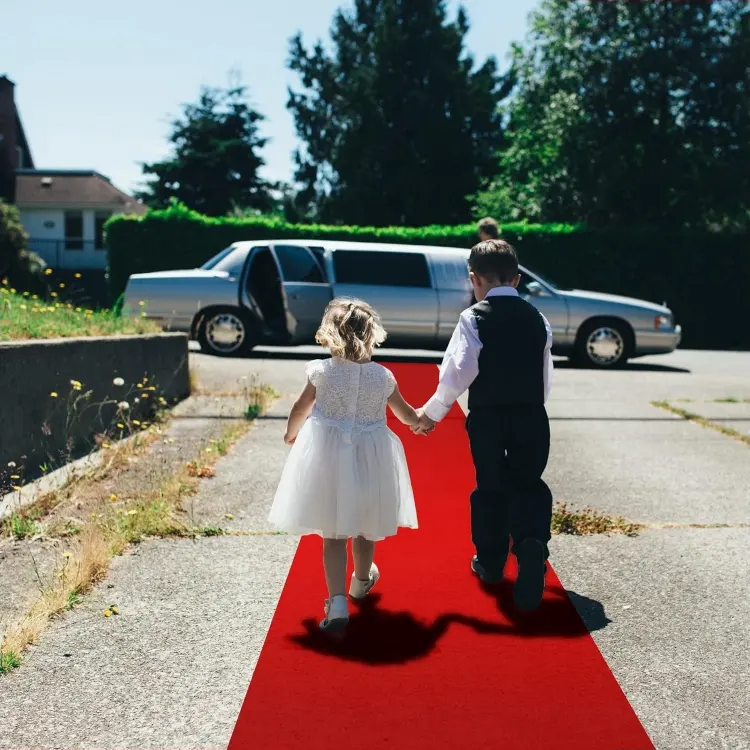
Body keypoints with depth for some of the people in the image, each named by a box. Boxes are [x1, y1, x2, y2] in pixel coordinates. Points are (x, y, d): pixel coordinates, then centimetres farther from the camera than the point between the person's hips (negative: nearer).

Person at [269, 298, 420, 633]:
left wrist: (291, 434, 24)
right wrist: (421, 419, 32)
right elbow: (407, 416, 9)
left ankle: (337, 602, -8)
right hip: (370, 458, 2)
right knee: (364, 529, 22)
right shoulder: (383, 377, -7)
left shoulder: (322, 371, -11)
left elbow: (300, 410, 3)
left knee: (333, 534, 4)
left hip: (327, 457, -1)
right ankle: (361, 582, 46)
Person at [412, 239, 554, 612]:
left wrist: (431, 413, -4)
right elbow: (546, 376, 9)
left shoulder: (474, 318, -8)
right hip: (531, 416, 2)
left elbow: (457, 372, -14)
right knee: (528, 484, 10)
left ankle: (490, 560, 26)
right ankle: (532, 543, -17)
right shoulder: (536, 318, 6)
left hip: (486, 417, -2)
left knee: (490, 486, 14)